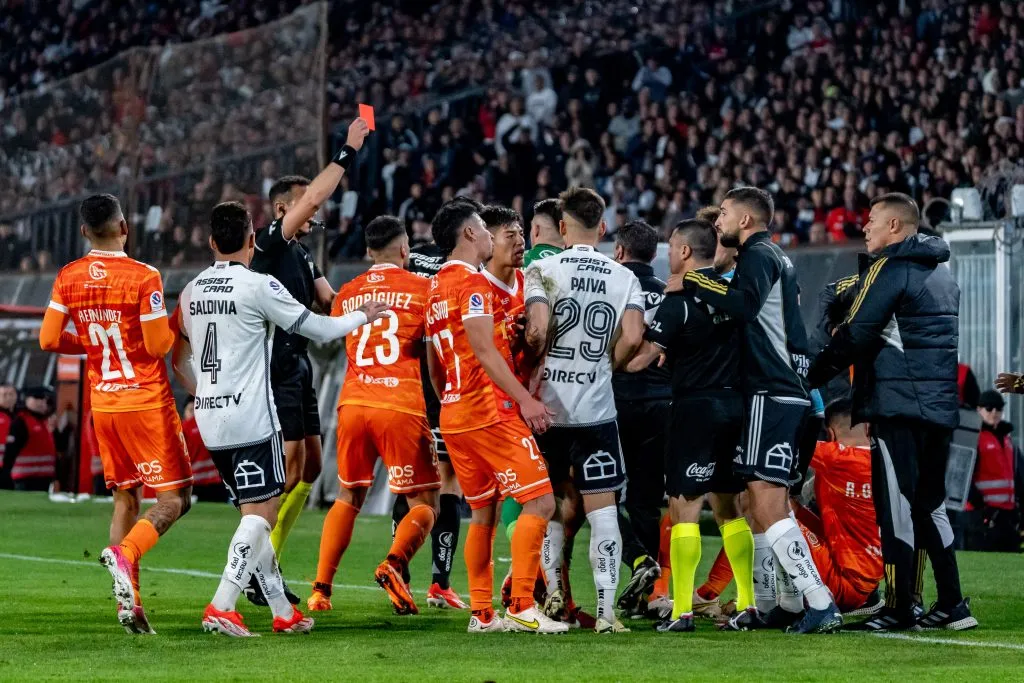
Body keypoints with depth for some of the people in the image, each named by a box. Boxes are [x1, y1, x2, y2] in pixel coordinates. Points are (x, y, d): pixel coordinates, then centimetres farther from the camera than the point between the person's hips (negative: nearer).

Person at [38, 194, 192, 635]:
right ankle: (124, 553, -27)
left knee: (126, 498, 13)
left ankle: (129, 605, 6)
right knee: (175, 498, 0)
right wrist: (174, 327, 6)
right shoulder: (144, 277, -15)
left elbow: (49, 340, -1)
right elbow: (158, 346, -15)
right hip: (147, 401, -5)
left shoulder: (68, 278, -1)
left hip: (103, 403, 5)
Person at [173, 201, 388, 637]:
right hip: (252, 417, -7)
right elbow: (317, 329, -3)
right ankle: (222, 607, -20)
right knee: (261, 511, -6)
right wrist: (362, 317, 14)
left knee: (254, 513, 14)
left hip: (210, 418, 7)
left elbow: (179, 359, 20)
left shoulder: (192, 291, 10)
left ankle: (282, 611, 18)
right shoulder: (259, 286, -10)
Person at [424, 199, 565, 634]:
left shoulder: (435, 288, 17)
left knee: (483, 514, 14)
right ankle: (522, 608, -15)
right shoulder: (473, 283, -11)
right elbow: (484, 351, -20)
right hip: (490, 411, -9)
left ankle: (481, 612, 13)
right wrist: (525, 399, -22)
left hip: (453, 415, 9)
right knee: (539, 503, -9)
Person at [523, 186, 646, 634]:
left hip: (547, 405, 0)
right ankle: (606, 609, -6)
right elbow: (632, 337, -11)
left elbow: (537, 330, -17)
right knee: (603, 508, 1)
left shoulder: (543, 270, -4)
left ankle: (551, 594, 17)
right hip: (597, 408, 0)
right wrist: (605, 366, 8)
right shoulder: (624, 278, 2)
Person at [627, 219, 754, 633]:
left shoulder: (679, 300, -12)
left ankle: (682, 610, -9)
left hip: (696, 406, -7)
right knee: (727, 506, 14)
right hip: (735, 404, 7)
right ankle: (748, 603, 13)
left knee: (684, 507, -4)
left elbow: (641, 359, -13)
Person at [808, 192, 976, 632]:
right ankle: (952, 604, 12)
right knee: (929, 505, 14)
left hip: (898, 405, -8)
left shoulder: (889, 268, -9)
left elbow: (855, 335, -13)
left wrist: (813, 376, -3)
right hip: (942, 405, 8)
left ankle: (899, 609, -6)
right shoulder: (941, 275, 19)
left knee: (896, 507, -6)